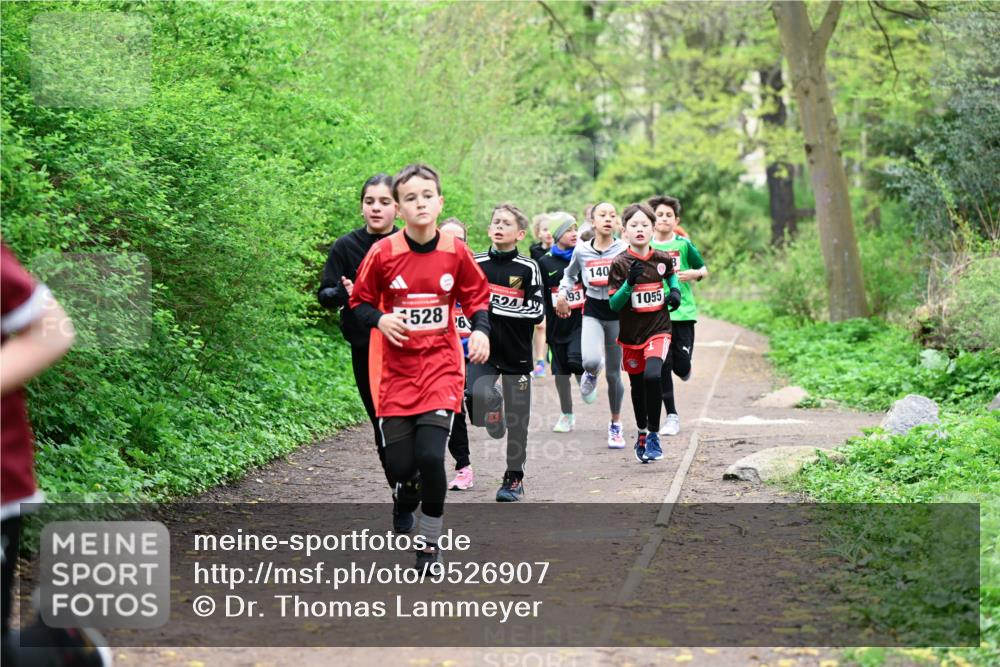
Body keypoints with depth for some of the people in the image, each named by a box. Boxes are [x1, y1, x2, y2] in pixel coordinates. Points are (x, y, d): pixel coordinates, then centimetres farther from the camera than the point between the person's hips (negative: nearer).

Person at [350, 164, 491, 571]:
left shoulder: (456, 252, -3)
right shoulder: (383, 253, -6)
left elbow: (477, 296, 11)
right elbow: (360, 301, 4)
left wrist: (481, 330, -8)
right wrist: (380, 320, -16)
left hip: (440, 369, 0)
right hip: (395, 372, 0)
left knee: (430, 457, -15)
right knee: (401, 464, -1)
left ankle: (430, 545, 5)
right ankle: (405, 508, 36)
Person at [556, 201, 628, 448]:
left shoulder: (624, 249, -6)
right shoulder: (581, 250, 1)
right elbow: (570, 274, 19)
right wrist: (563, 294, 4)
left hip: (618, 312, 0)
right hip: (592, 312, 1)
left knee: (614, 373, 6)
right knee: (591, 360, -27)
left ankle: (615, 425, 25)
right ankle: (591, 374, 13)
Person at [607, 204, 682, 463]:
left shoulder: (662, 259, -2)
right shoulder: (620, 263, -10)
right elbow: (614, 304, -12)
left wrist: (675, 291, 3)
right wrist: (630, 282, -27)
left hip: (658, 329, 0)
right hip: (631, 334, 0)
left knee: (652, 376, -24)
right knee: (637, 386, 14)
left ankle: (653, 435, -11)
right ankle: (642, 433, 37)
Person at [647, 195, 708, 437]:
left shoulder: (684, 245, 1)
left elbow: (704, 270, 10)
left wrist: (693, 274, -11)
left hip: (683, 311, -1)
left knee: (681, 365, -6)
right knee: (662, 365, -3)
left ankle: (683, 369, 34)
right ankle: (672, 415, 8)